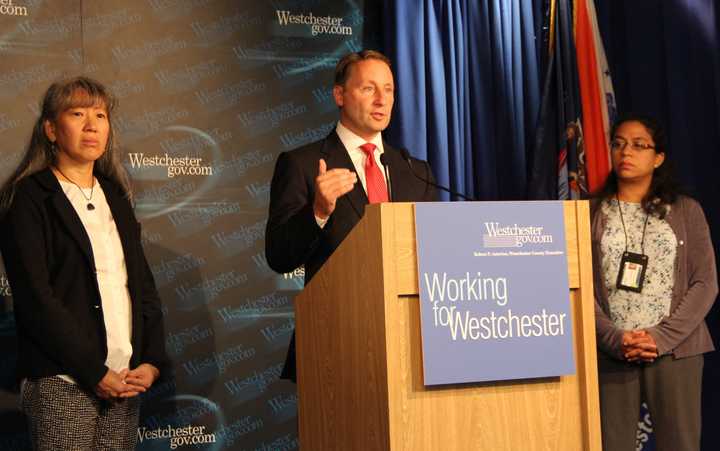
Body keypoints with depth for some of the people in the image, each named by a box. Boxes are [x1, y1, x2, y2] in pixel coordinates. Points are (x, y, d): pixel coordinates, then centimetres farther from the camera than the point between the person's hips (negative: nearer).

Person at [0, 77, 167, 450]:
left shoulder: (114, 196, 16)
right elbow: (35, 297, -10)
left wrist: (152, 361, 1)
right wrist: (95, 373, -13)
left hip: (126, 381, 6)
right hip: (63, 383, -5)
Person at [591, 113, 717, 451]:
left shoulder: (686, 211, 7)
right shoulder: (592, 214, 8)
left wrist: (661, 338, -12)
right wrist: (614, 338, -14)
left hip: (675, 349, 0)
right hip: (611, 352, 0)